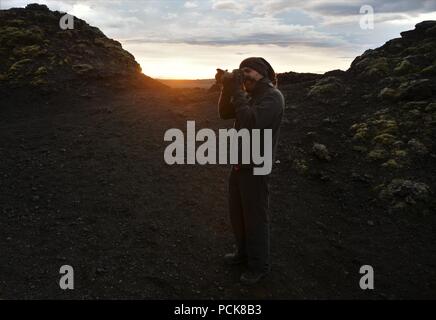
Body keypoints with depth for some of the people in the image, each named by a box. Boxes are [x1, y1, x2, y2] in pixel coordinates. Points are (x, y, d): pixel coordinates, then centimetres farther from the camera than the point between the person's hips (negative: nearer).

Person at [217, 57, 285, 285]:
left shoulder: (273, 97, -16)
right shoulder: (250, 95, 12)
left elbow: (251, 123, -30)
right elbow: (225, 113, 10)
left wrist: (237, 92, -22)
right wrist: (227, 89, -5)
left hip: (256, 167, -9)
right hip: (239, 163, 9)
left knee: (255, 217, 3)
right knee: (236, 213, 19)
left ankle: (260, 265, 20)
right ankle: (244, 253, 39)